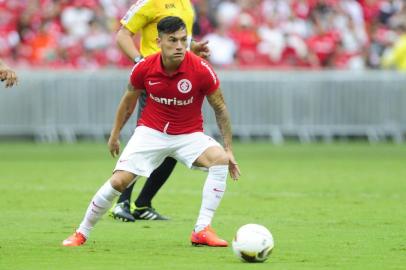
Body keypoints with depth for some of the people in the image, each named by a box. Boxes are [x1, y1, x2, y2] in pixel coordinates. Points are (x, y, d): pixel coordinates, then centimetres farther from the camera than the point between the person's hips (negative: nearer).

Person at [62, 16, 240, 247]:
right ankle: (82, 233, 7)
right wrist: (115, 135, 17)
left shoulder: (201, 70, -19)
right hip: (151, 131, 0)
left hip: (189, 135, 0)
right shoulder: (144, 68, -13)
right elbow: (128, 103, 7)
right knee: (119, 182, -14)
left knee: (220, 160, -29)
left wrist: (228, 148, -9)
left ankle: (202, 230, -24)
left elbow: (220, 108, -6)